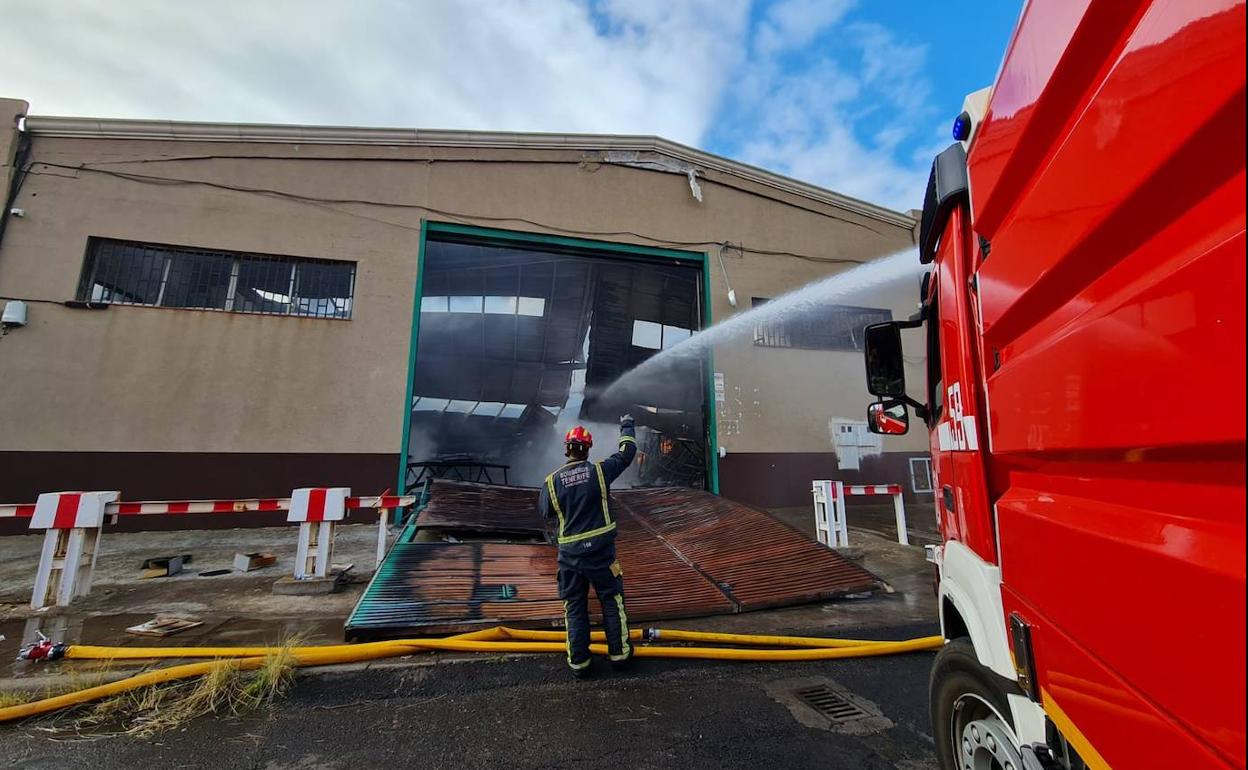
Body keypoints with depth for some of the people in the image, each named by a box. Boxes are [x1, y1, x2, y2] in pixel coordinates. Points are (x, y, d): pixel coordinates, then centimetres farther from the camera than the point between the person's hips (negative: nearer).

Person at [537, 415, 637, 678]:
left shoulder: (552, 481, -7)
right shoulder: (599, 471, -11)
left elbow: (546, 511, 7)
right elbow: (626, 453, 3)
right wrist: (626, 426, 18)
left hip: (570, 553, 2)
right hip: (600, 550, -1)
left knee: (574, 607, 15)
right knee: (612, 600, 16)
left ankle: (578, 662, 23)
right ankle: (618, 651, 27)